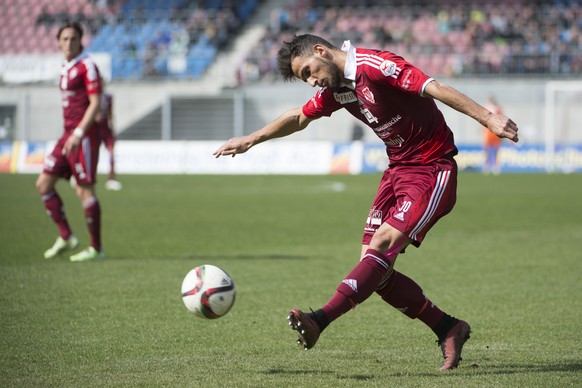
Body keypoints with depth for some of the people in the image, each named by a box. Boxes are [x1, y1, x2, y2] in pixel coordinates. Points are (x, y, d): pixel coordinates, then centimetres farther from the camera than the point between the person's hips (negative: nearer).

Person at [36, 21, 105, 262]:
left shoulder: (86, 66, -10)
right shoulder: (65, 68, 15)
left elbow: (95, 103, -16)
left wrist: (79, 133, -23)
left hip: (84, 136, -9)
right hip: (68, 134, 9)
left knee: (84, 191, -7)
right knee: (44, 183, 6)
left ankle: (96, 249, 1)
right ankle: (65, 237, 12)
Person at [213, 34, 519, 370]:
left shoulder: (376, 65, -18)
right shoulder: (336, 87, 9)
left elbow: (436, 89, -27)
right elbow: (299, 118, 27)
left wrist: (488, 118, -35)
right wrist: (252, 140, 35)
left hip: (432, 171, -9)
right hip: (397, 169, 9)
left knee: (383, 244, -21)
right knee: (374, 269, -1)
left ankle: (320, 320, -29)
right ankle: (449, 329, 7)